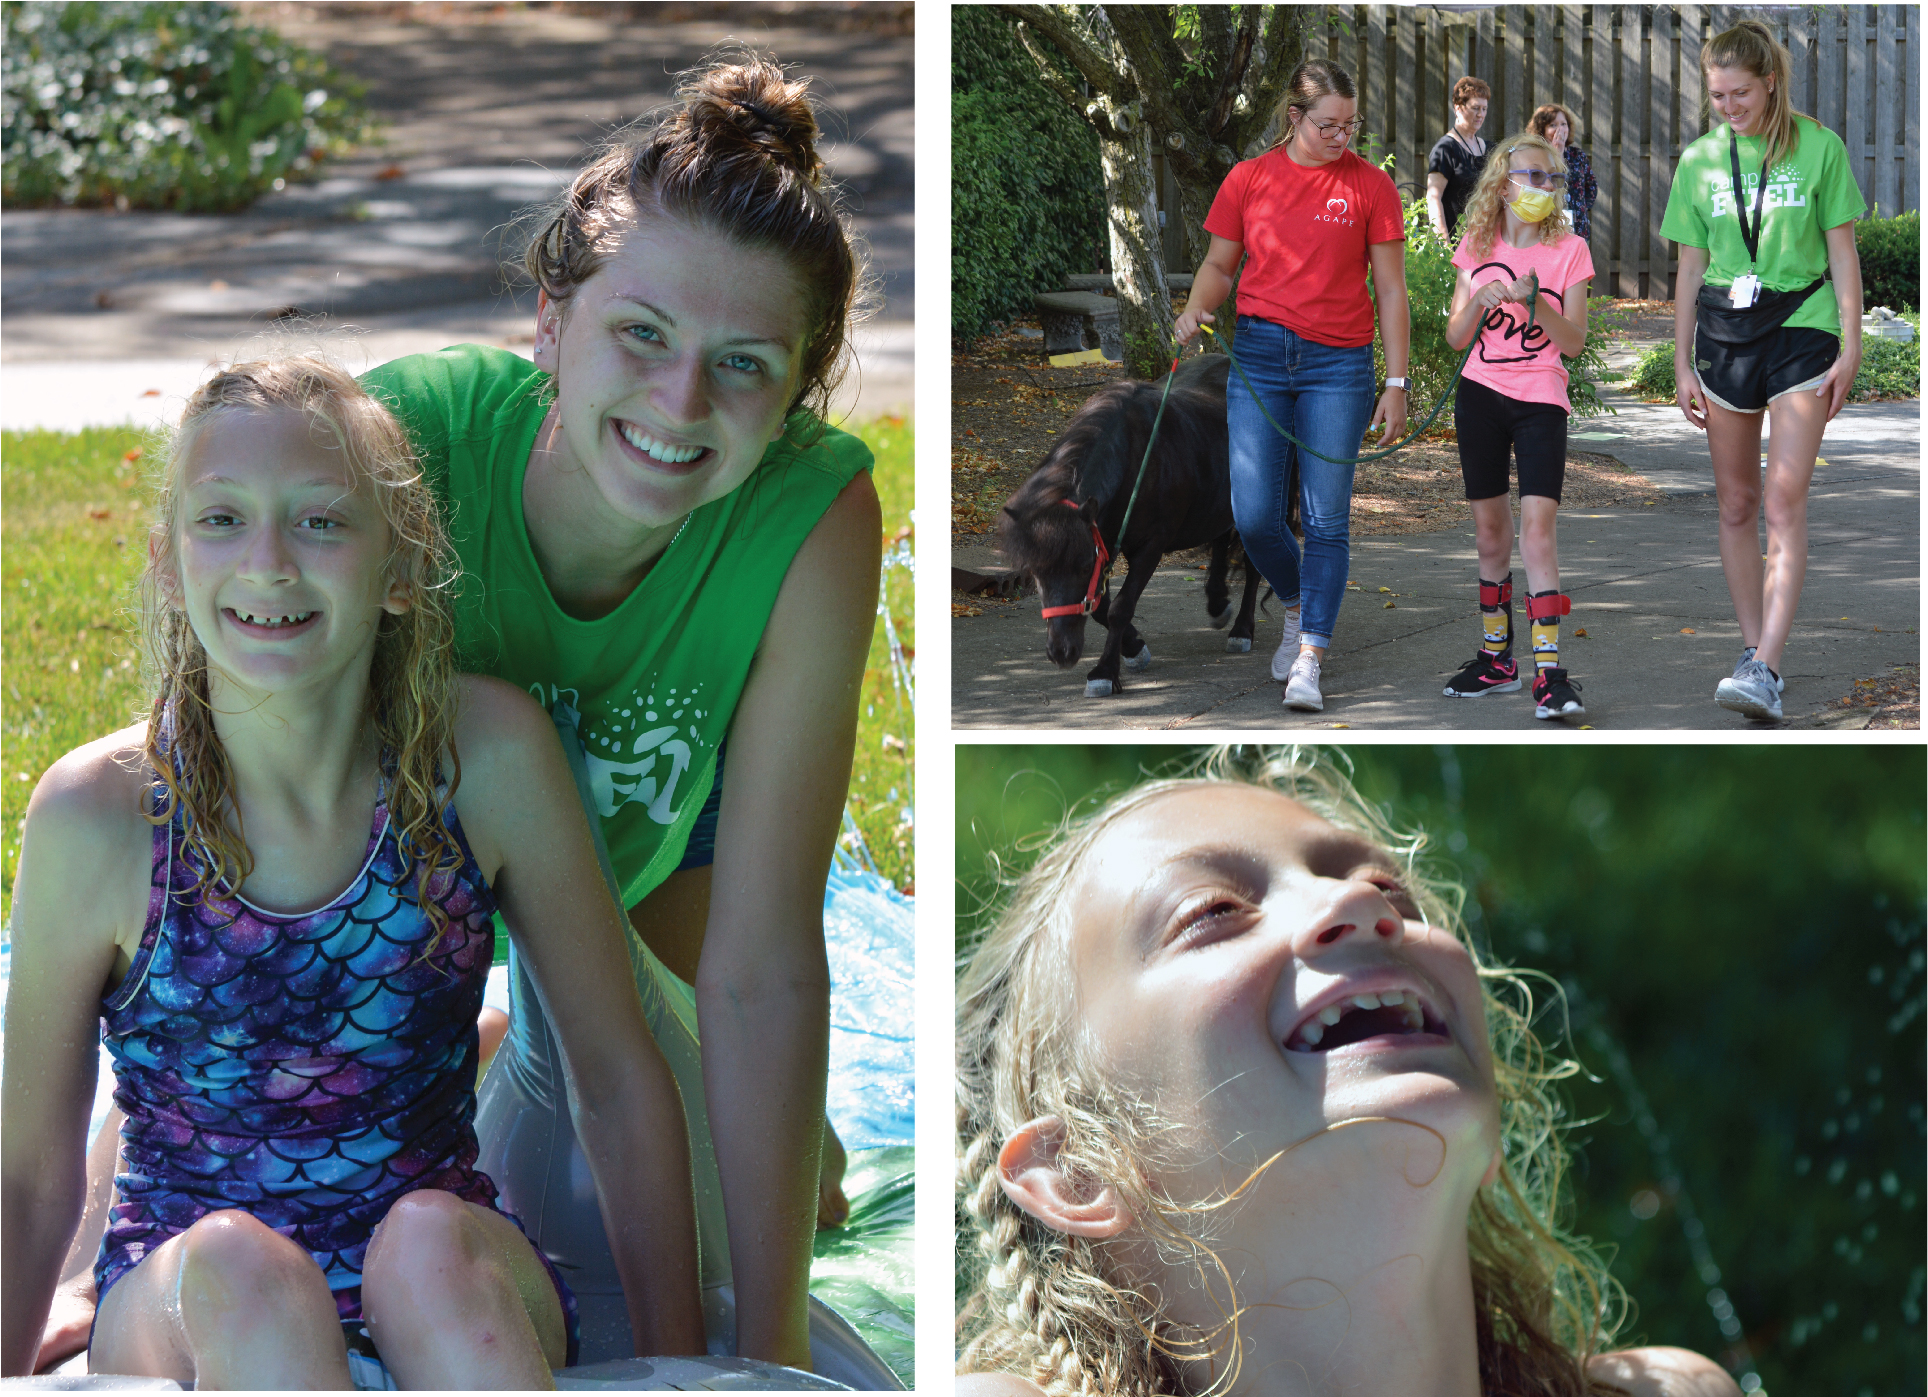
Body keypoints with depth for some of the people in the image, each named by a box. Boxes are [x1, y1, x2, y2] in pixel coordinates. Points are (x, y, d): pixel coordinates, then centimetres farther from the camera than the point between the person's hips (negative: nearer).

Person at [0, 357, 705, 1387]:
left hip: (455, 1299, 1)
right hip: (183, 1311, -1)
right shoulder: (97, 813, -10)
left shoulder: (487, 754, -7)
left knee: (428, 1239, -33)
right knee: (238, 1264, -35)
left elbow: (618, 1081, 2)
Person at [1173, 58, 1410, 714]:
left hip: (1338, 364, -1)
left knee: (1326, 518, -5)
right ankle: (1297, 608, 25)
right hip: (1259, 356, 1)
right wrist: (1195, 310, -7)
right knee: (1254, 515, -5)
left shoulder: (1369, 185, 2)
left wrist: (1396, 383, -1)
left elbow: (1390, 291, 3)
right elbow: (1220, 265, 15)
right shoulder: (1249, 179, 5)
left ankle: (1308, 664, -3)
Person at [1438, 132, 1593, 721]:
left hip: (1540, 397, -3)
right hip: (1480, 392, 3)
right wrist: (1479, 303, -14)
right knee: (1489, 527, 9)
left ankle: (1549, 673, -19)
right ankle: (1495, 658, 21)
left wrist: (1536, 302, -20)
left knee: (1537, 523, -15)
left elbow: (1574, 343, -5)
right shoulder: (1476, 247, 6)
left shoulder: (1569, 250, -1)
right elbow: (1455, 337, 6)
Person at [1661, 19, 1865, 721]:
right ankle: (1753, 647, 18)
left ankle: (1767, 672, -20)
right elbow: (1690, 269, 10)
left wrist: (1850, 349, -3)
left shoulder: (1818, 148, -1)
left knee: (1784, 502, -13)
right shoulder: (1699, 160, 6)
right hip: (1723, 336, 4)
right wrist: (1683, 365, 8)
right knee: (1737, 505, 7)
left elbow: (1843, 254, 2)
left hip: (1802, 330, -3)